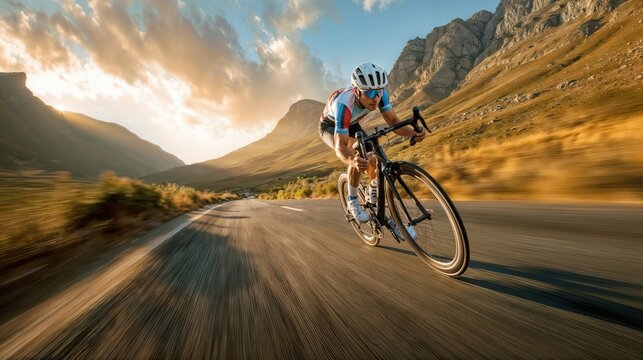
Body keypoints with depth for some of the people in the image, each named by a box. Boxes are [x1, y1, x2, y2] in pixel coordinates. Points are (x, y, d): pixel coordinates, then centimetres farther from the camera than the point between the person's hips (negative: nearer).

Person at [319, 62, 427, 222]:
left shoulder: (379, 93, -27)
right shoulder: (344, 104, -42)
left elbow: (393, 121, -24)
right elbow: (340, 147, -48)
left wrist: (413, 132, -44)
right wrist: (353, 160, -69)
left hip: (351, 124, 5)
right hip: (330, 126, -5)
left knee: (374, 160, -12)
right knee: (358, 159, -31)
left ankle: (373, 190, 20)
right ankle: (353, 202, -9)